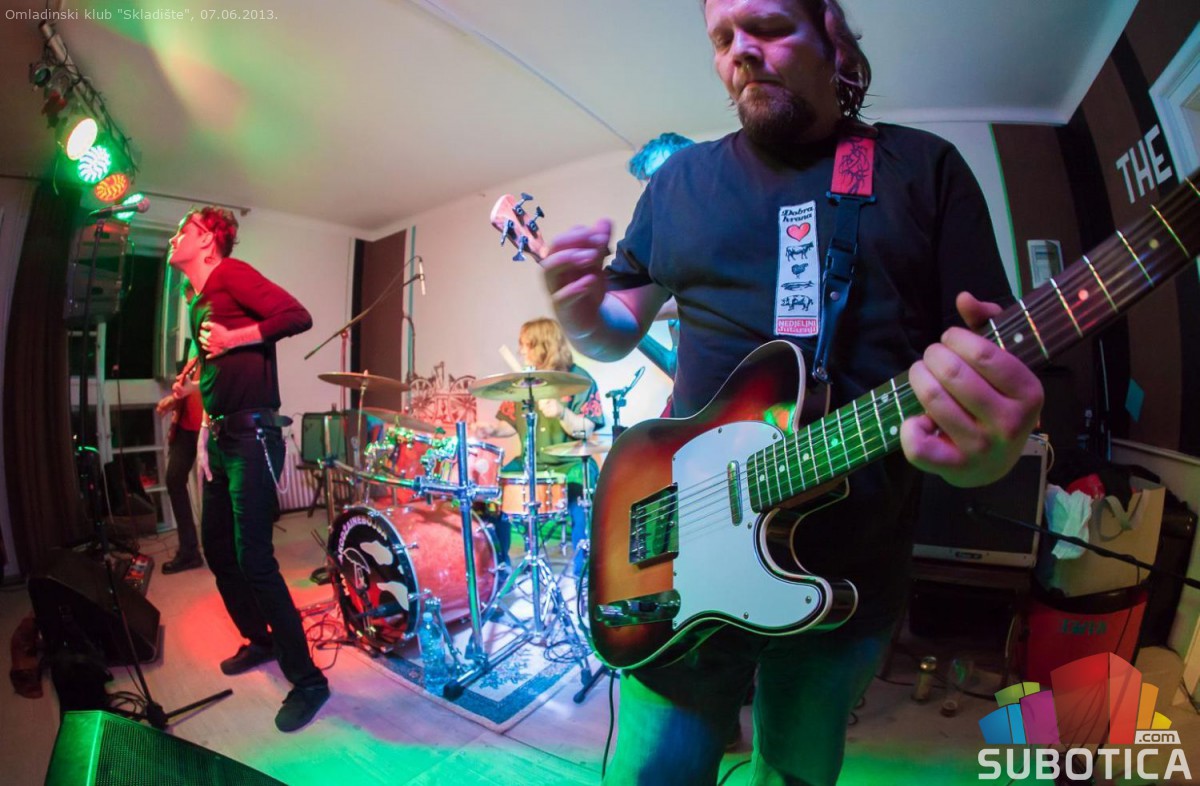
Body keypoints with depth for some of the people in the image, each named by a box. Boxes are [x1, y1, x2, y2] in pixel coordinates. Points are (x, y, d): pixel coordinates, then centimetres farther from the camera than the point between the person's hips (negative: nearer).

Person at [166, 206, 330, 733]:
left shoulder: (231, 274, -5)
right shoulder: (195, 303, 20)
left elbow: (297, 316, -18)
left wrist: (235, 338, -17)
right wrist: (205, 434, 15)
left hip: (253, 437, -10)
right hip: (220, 439, 10)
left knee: (253, 560, -10)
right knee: (217, 549, 17)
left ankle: (307, 681, 3)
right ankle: (260, 640, 37)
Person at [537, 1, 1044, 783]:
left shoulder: (928, 166, 4)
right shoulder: (679, 179, 7)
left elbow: (991, 351, 0)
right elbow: (621, 328, 10)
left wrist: (997, 434, -24)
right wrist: (584, 317, -14)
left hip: (856, 568, 2)